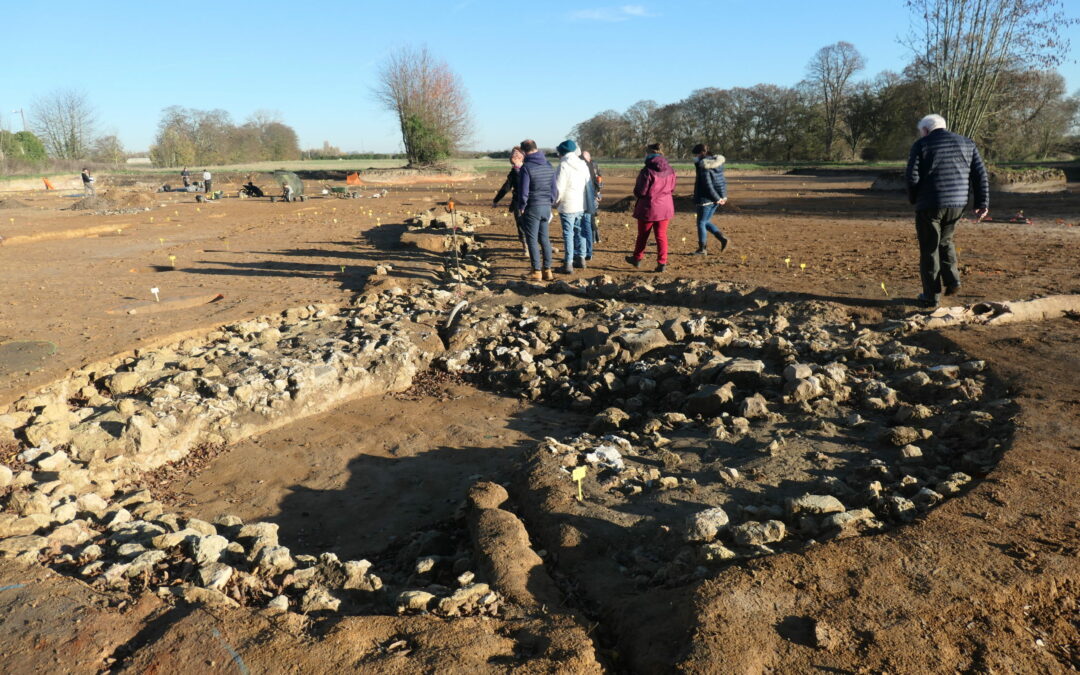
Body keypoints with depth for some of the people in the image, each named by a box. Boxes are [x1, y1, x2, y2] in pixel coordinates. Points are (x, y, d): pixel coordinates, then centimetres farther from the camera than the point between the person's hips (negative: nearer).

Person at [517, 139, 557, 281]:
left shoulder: (527, 167, -12)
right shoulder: (548, 165, 7)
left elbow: (523, 189, -13)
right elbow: (553, 188, 12)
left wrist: (521, 207, -2)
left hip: (532, 207, -6)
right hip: (546, 206, 6)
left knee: (532, 239, 1)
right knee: (544, 239, 12)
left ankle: (537, 272, 2)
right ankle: (547, 270, 13)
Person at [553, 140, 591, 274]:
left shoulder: (564, 165, -15)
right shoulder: (583, 164, 6)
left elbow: (559, 187, -16)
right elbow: (588, 183, 10)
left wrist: (556, 201, 0)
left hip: (567, 206, -6)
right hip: (581, 205, 6)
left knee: (568, 234, -3)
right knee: (580, 232, 16)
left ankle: (568, 263, -2)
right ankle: (581, 258, 24)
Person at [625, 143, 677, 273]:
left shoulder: (647, 171, -18)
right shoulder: (670, 170, 0)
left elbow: (640, 191, -16)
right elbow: (672, 189, 10)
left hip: (648, 208, -4)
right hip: (665, 207, 4)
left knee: (642, 235, 14)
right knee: (661, 235, 9)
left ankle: (637, 258, 29)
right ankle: (662, 263, 4)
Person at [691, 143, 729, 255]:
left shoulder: (702, 165, -16)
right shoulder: (717, 161, 9)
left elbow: (707, 184, -20)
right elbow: (722, 181, 11)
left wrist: (716, 198, -15)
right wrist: (723, 196, 8)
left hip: (706, 198, -8)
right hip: (719, 195, 8)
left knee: (701, 223, 5)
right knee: (706, 221, 20)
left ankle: (702, 249, 10)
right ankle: (722, 238, 8)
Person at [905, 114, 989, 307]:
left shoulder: (921, 145, 0)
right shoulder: (966, 143, 13)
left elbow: (912, 177, -9)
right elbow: (980, 174, 7)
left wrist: (913, 199, 8)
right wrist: (982, 203, 7)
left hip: (930, 205, -4)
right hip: (958, 204, 5)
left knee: (929, 249, 3)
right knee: (945, 240, 25)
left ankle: (930, 296, 7)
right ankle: (952, 279, 10)